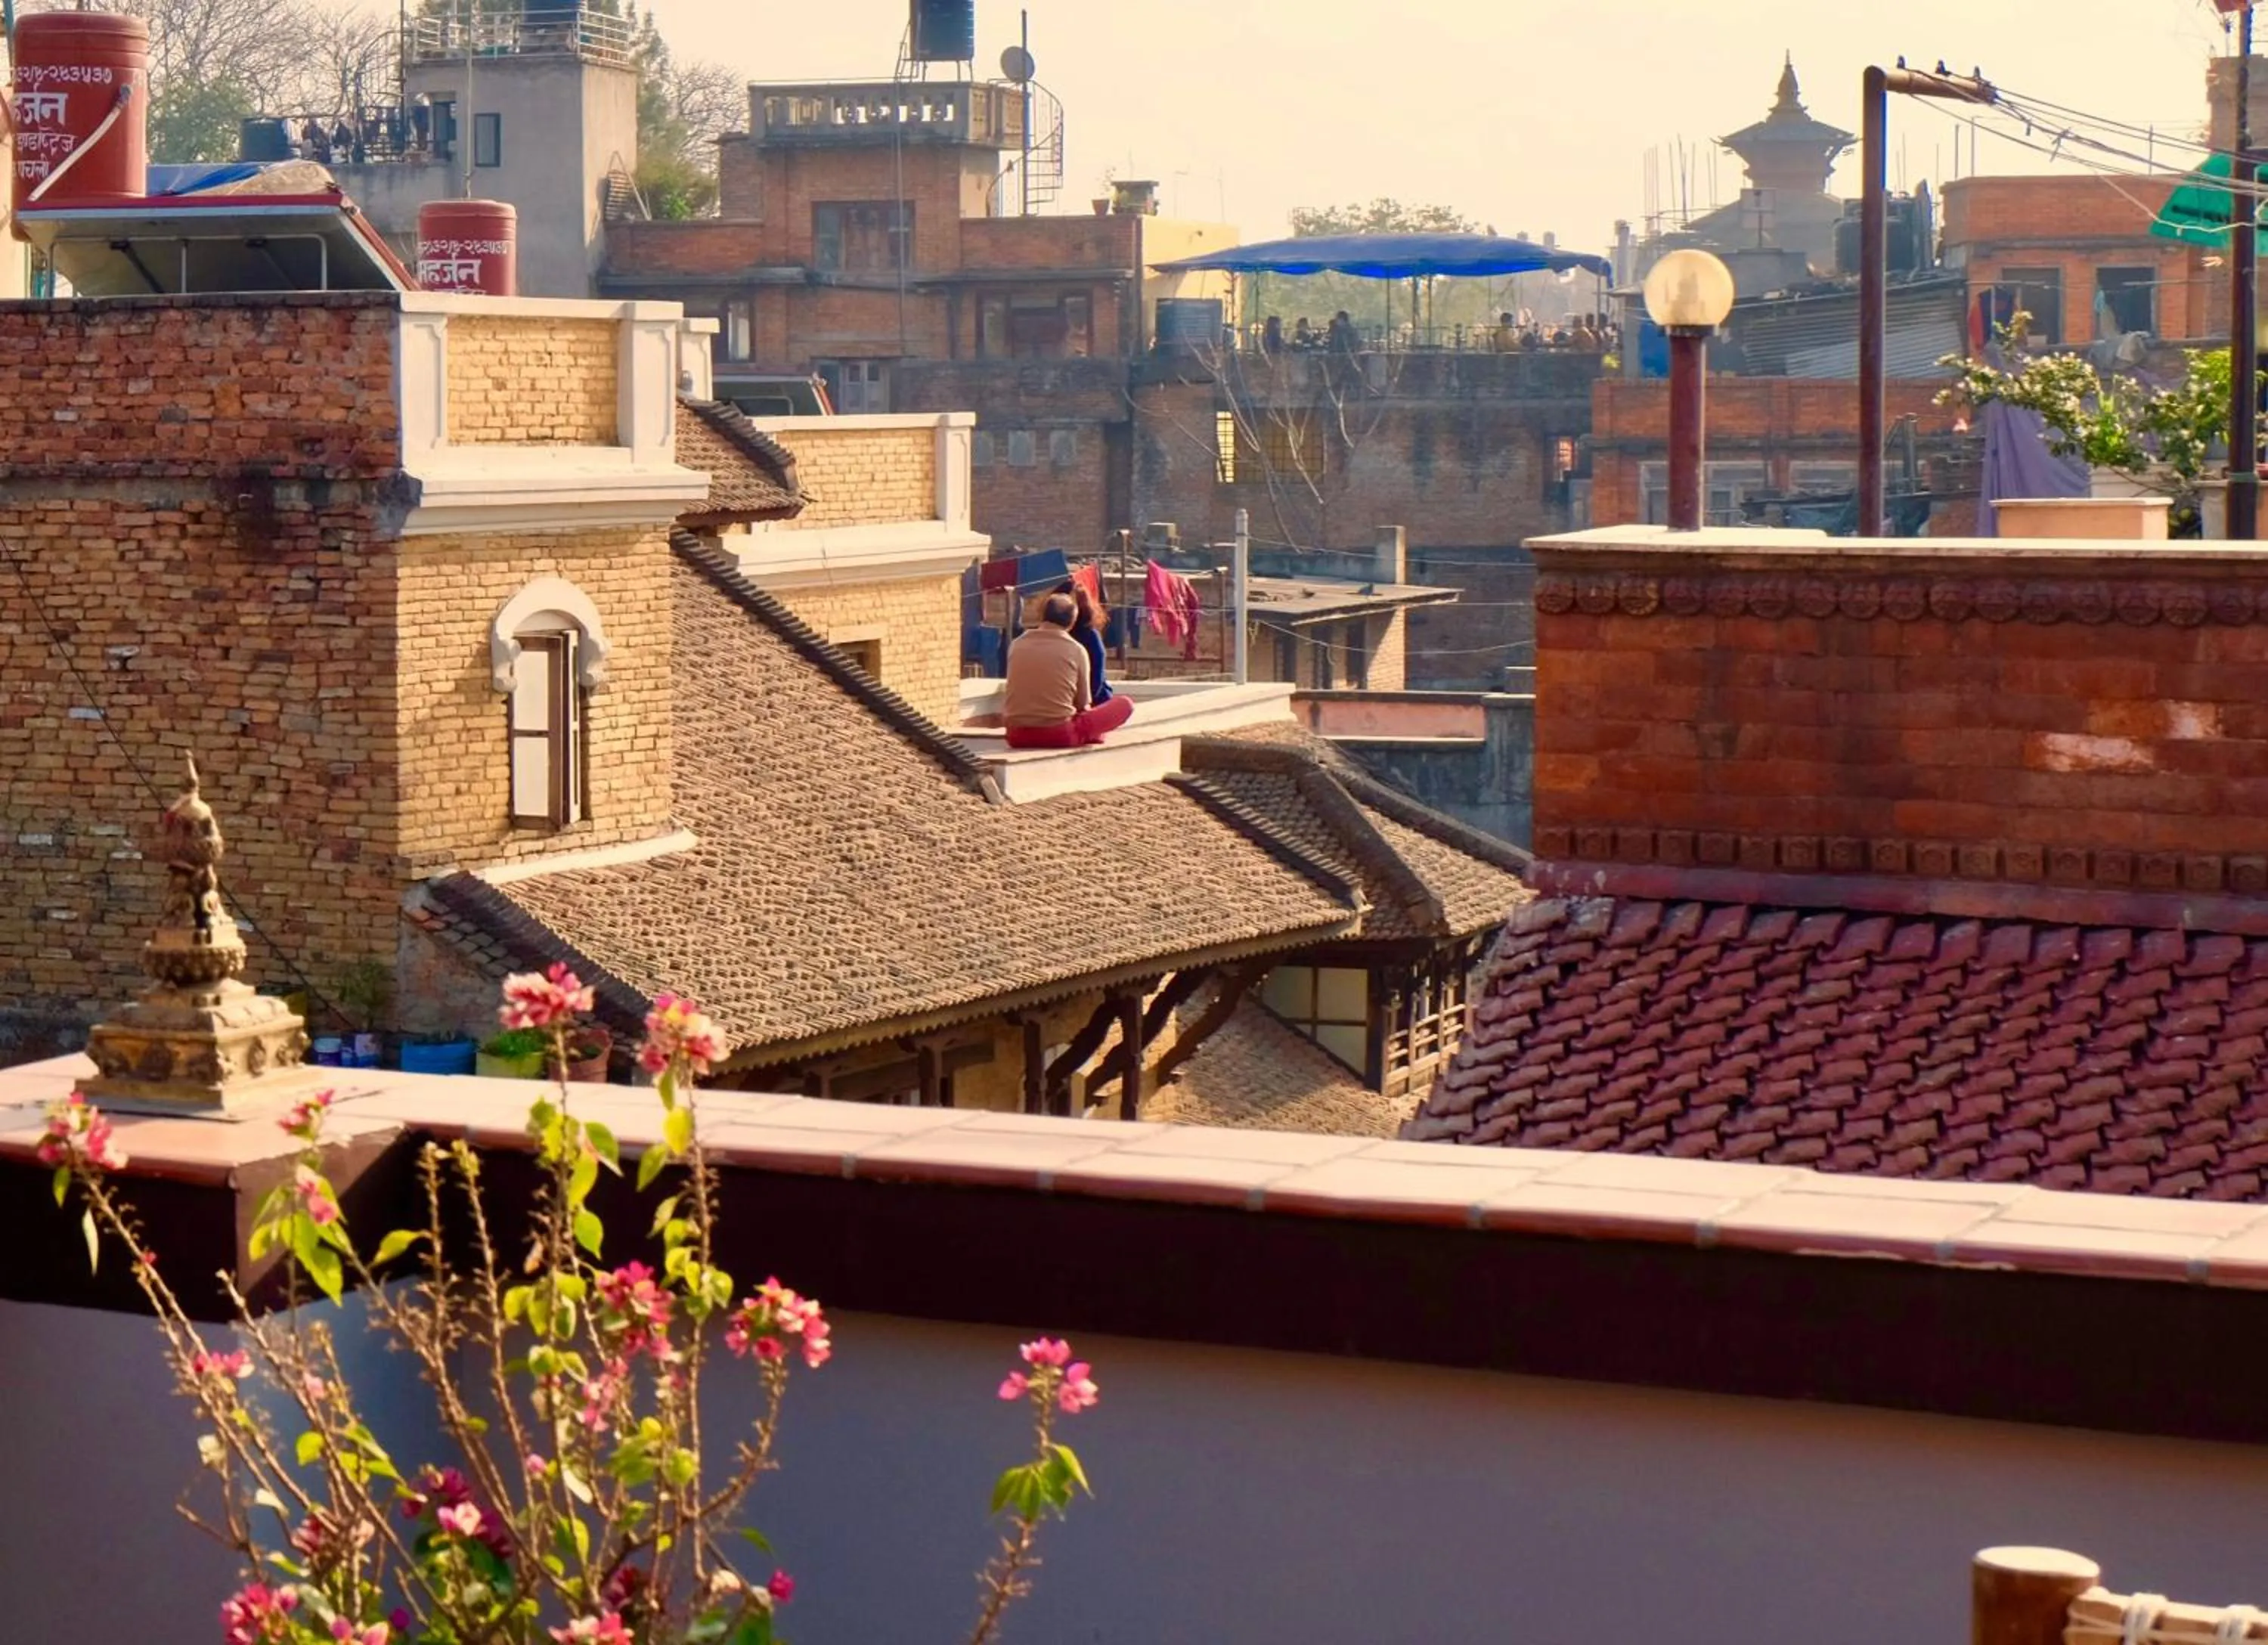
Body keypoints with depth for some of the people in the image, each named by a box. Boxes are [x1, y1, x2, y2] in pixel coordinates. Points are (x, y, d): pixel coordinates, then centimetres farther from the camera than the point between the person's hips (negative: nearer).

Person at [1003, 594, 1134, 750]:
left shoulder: (1017, 644, 7)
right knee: (1125, 704, 12)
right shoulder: (1076, 650, -1)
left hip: (1017, 736, 4)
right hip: (1059, 736, -4)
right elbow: (1083, 703, 7)